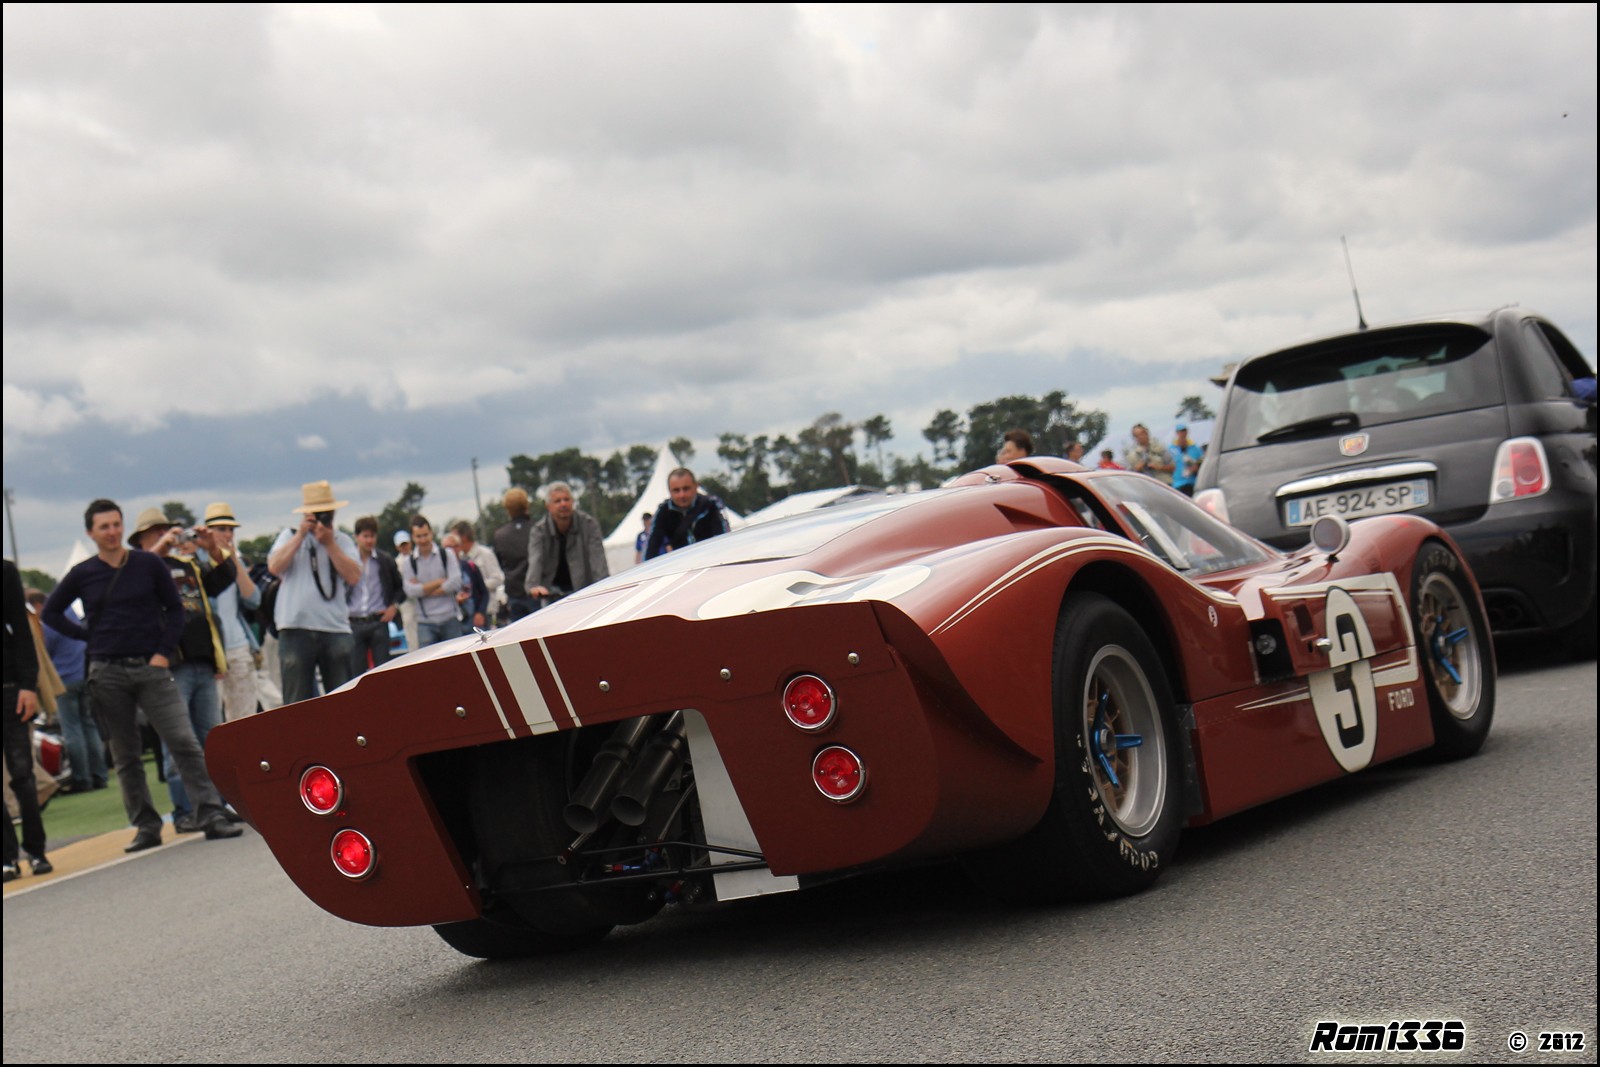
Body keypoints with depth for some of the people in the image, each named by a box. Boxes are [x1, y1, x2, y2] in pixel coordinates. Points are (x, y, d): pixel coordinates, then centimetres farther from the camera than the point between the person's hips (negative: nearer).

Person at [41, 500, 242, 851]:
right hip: (107, 673, 1)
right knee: (126, 755, 6)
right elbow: (51, 613, 16)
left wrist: (164, 652, -5)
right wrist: (89, 637, 4)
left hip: (150, 667, -1)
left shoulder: (149, 564, 3)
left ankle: (211, 816, -9)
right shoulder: (82, 574, 5)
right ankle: (146, 827, 12)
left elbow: (174, 608, 7)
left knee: (185, 742, -10)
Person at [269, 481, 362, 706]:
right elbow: (274, 567, -7)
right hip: (296, 630, -1)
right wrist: (301, 535, -7)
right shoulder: (290, 536, 11)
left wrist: (329, 543, -7)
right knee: (297, 702, -1)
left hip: (336, 630, 1)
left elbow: (353, 577, -3)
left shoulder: (343, 541, 13)